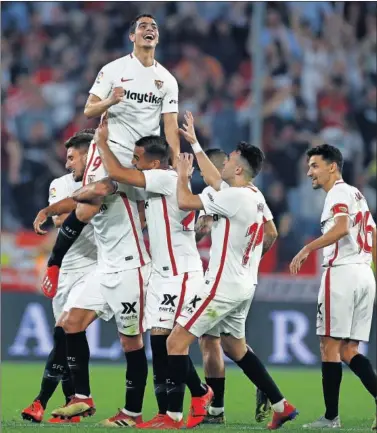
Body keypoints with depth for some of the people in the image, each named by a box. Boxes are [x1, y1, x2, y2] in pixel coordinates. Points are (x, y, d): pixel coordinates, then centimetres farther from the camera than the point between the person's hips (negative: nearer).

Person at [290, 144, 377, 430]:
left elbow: (342, 227, -23)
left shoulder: (339, 193, -6)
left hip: (342, 272, -9)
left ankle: (331, 417, -3)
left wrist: (308, 249, -24)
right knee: (348, 350, 8)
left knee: (330, 346, -4)